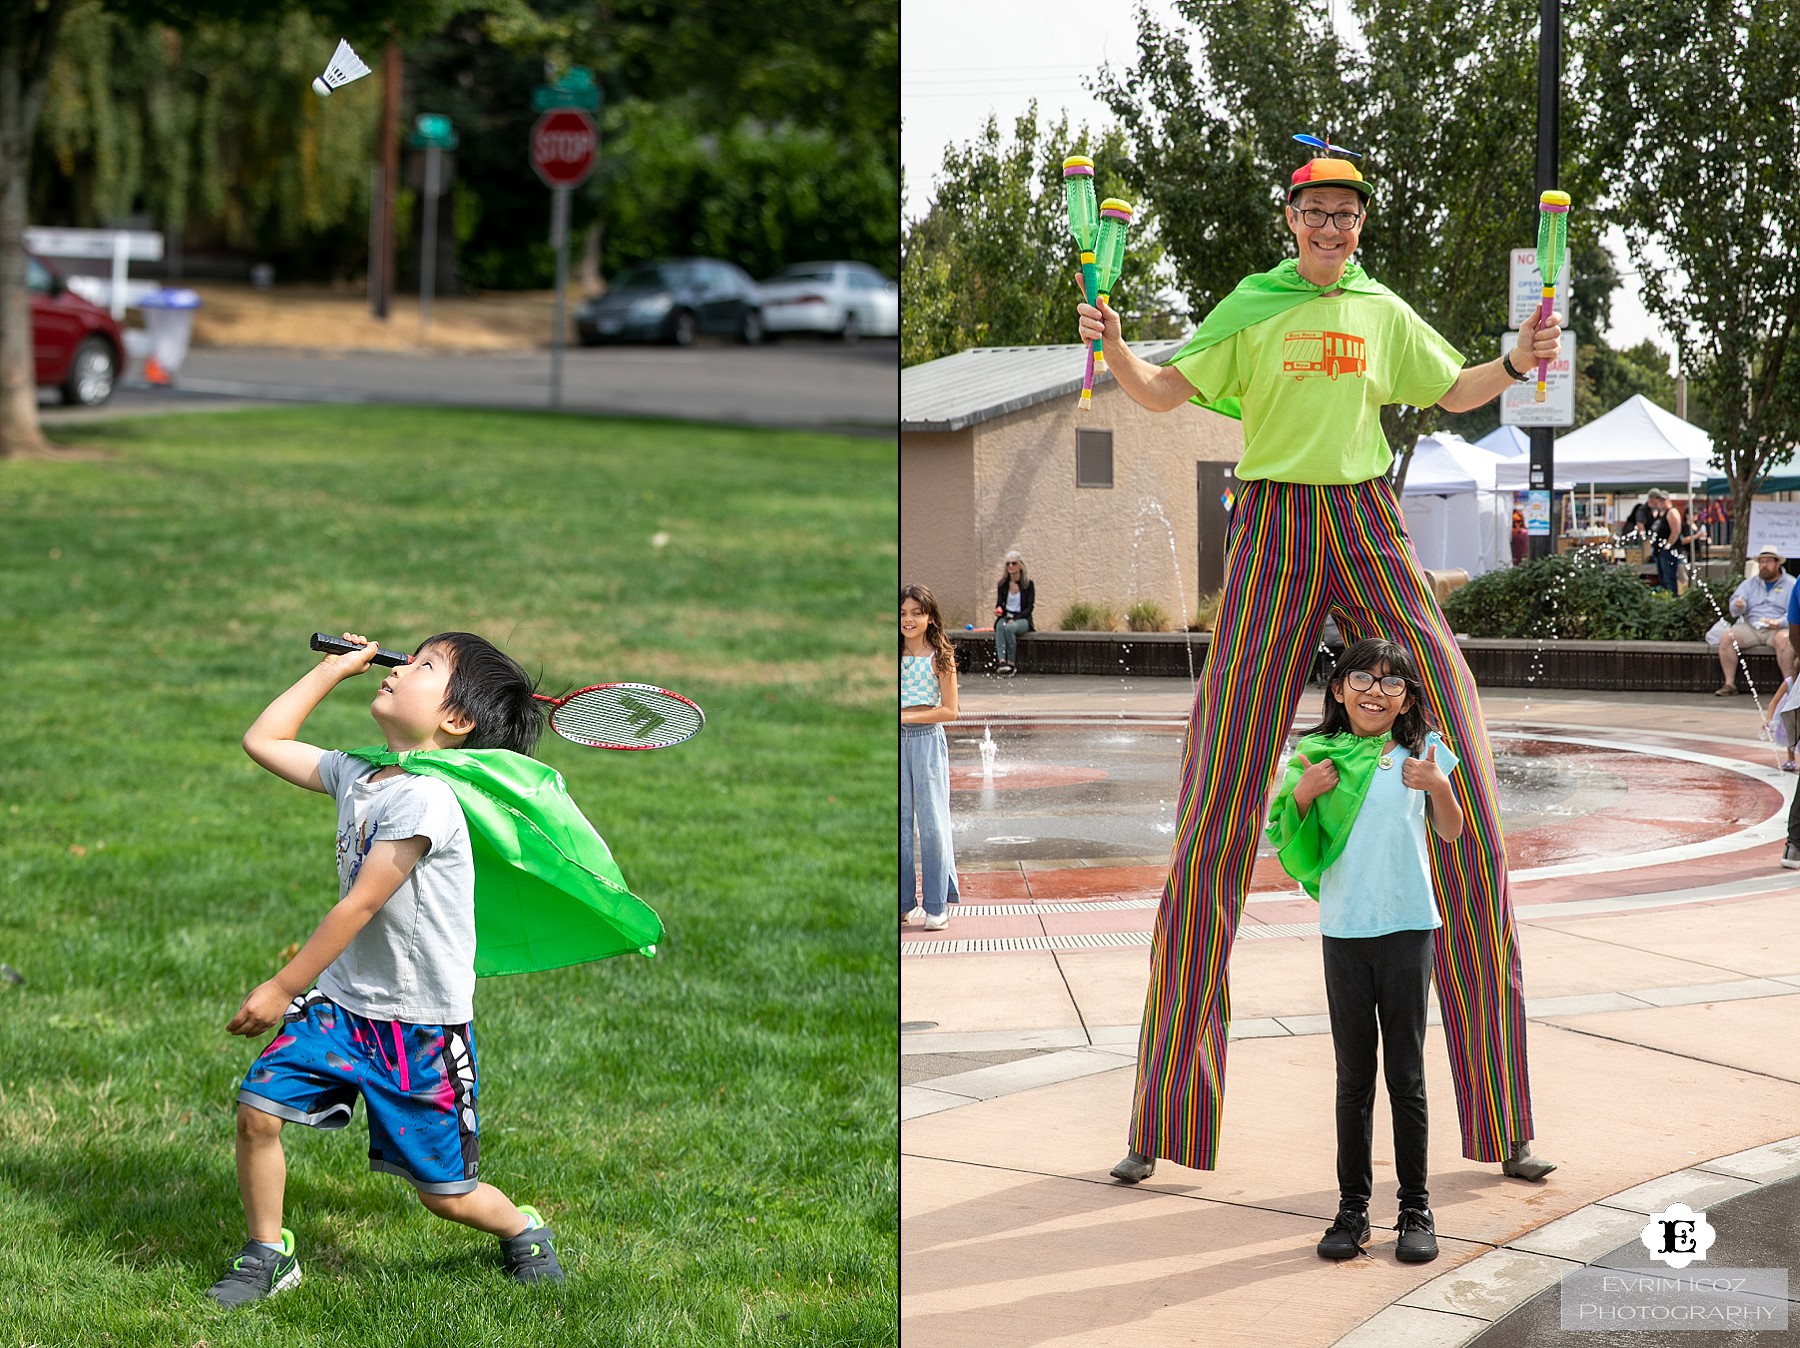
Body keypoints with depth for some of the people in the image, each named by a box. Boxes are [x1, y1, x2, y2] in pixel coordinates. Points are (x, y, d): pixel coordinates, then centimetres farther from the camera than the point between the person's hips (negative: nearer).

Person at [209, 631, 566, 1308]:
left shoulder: (424, 798, -21)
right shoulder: (355, 775, 4)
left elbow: (360, 905, -21)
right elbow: (263, 741, 19)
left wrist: (282, 989, -16)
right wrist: (333, 669, 15)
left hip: (423, 1028, -7)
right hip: (343, 1001, 7)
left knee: (444, 1193, 2)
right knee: (257, 1108, -10)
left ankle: (522, 1233, 33)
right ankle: (267, 1255, 9)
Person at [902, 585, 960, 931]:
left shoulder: (940, 658, -1)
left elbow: (949, 711, -5)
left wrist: (906, 717, -11)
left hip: (927, 738, -4)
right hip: (894, 743, 4)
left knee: (932, 821, -5)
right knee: (898, 822, 4)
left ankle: (937, 905, -1)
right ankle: (903, 902, 10)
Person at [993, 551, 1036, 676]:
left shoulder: (1028, 584, 0)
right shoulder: (1002, 584, 10)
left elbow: (1029, 608, -5)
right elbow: (999, 603, 8)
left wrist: (1014, 619, -18)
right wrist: (998, 610, -19)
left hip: (1022, 619, -3)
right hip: (1005, 617, 3)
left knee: (1009, 628, -36)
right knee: (1000, 627, -34)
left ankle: (1012, 664, -29)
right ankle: (1002, 662, -50)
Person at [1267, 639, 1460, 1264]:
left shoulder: (1421, 753, 2)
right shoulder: (1317, 757, 2)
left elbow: (1451, 833, 11)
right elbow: (1295, 851, 7)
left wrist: (1438, 786, -8)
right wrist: (1302, 795, -11)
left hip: (1408, 927, -1)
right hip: (1343, 930, 1)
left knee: (1406, 1074, 2)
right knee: (1354, 1077, 7)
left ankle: (1416, 1209, 10)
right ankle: (1352, 1207, 14)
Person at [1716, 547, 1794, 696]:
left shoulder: (1791, 584, 7)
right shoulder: (1750, 583, 18)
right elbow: (1734, 609, 9)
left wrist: (1779, 622, -21)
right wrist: (1738, 606, -16)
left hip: (1778, 629, -3)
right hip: (1750, 626, 3)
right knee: (1726, 637, -22)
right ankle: (1729, 684, -19)